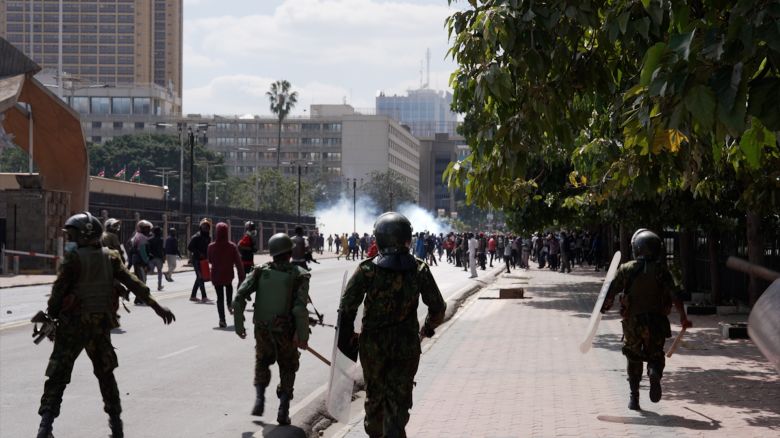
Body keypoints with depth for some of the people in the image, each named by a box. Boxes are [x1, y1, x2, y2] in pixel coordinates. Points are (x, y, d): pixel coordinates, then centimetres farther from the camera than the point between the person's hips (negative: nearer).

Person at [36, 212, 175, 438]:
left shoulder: (74, 258, -11)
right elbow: (132, 282, -2)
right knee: (105, 374, 18)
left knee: (57, 377, -1)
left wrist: (51, 314, 1)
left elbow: (59, 290, -13)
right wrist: (156, 306, -2)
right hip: (101, 324, 5)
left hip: (73, 325, -5)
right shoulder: (110, 257, 3)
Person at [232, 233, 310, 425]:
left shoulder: (261, 271, -3)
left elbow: (239, 298, -8)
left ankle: (259, 399, 12)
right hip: (286, 332, -2)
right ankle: (283, 410, 9)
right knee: (287, 368, 17)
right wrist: (303, 335, -14)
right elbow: (300, 308, -21)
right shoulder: (298, 275, -10)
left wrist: (239, 324, 1)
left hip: (262, 330, 2)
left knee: (262, 362, 27)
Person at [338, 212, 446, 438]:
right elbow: (438, 309, 1)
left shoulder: (367, 269, -10)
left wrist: (346, 339, 1)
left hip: (372, 344, 1)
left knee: (375, 394, 20)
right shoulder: (419, 270, -5)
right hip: (407, 345, 0)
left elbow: (347, 308, -12)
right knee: (399, 399, 3)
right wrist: (427, 328, 20)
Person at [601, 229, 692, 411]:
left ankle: (634, 397, 13)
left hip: (632, 322, 0)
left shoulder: (626, 269, -3)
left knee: (633, 359, 16)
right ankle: (655, 373, -22)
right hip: (656, 321, 0)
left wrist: (603, 308, 15)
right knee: (655, 355, 13)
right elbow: (675, 295, -8)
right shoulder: (661, 270, -3)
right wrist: (683, 318, 2)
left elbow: (610, 292, -2)